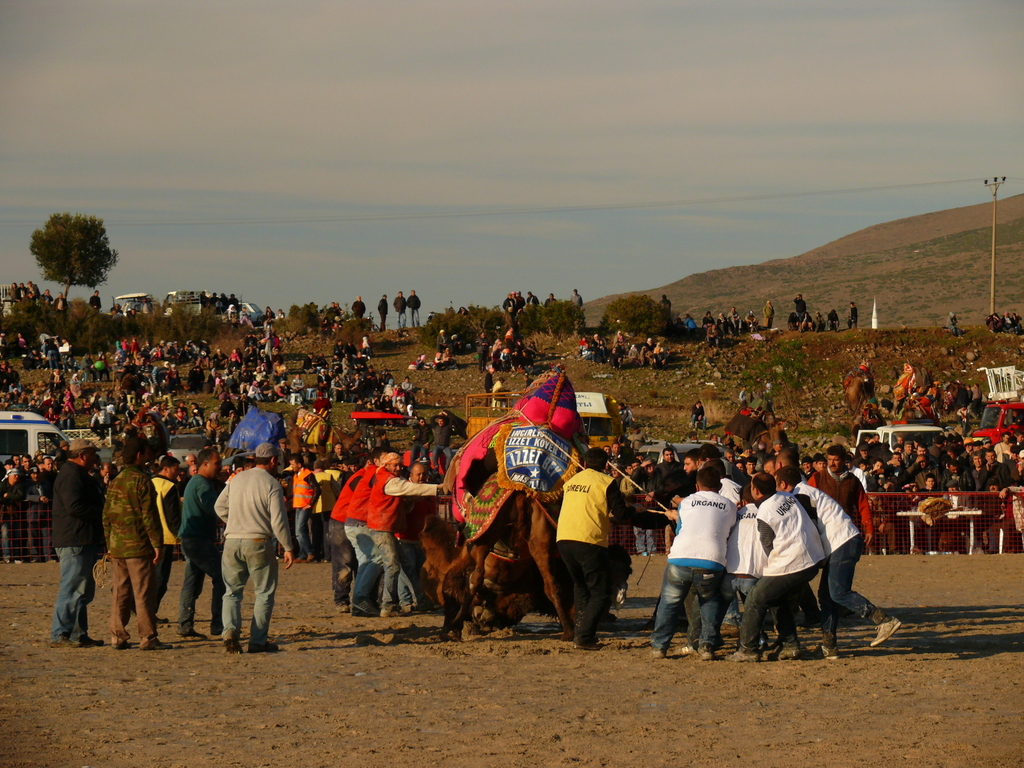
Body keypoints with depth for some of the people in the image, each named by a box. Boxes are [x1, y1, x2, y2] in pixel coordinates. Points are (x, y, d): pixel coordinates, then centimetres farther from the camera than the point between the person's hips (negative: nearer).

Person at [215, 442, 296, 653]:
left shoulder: (236, 480, 8)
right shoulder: (271, 484, -7)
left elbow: (219, 507, 16)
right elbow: (278, 521, -11)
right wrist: (288, 548, -3)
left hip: (232, 541, 4)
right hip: (259, 543, -4)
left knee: (232, 591, 13)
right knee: (264, 593, 8)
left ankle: (230, 630, -9)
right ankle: (258, 641, 5)